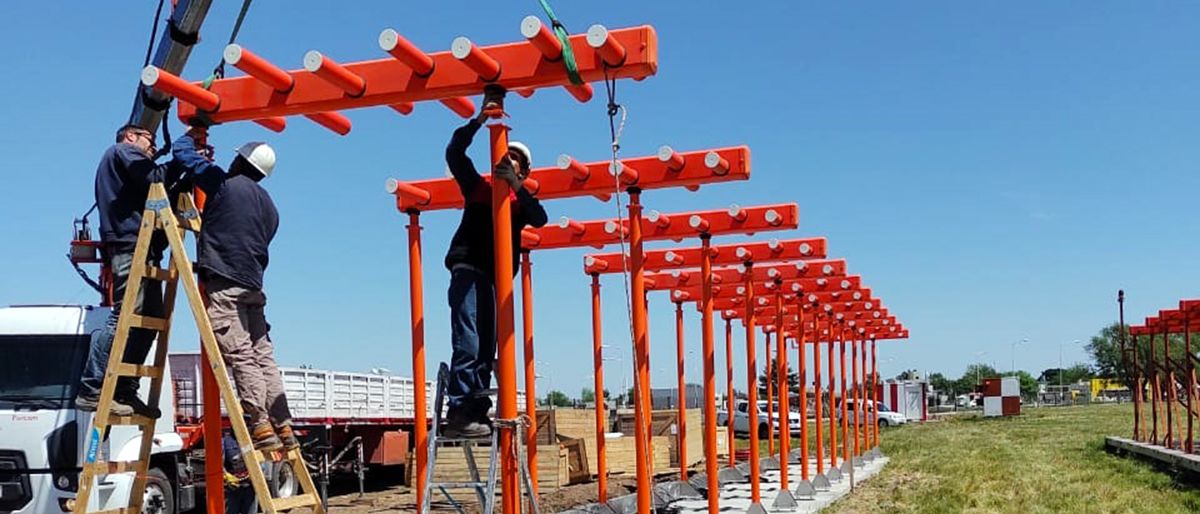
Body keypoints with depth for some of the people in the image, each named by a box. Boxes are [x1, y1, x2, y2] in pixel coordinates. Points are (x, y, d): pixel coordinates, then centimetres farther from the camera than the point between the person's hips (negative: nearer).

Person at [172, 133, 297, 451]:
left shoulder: (225, 184, 0)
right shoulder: (269, 206, 20)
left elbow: (182, 153, 7)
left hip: (223, 285, -7)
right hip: (253, 286, 7)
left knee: (240, 356, -10)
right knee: (263, 356, 6)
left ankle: (262, 428, -15)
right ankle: (283, 428, 3)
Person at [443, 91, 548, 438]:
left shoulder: (520, 202, 19)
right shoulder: (478, 188, 16)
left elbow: (540, 219, -4)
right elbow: (454, 153, 5)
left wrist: (517, 187, -17)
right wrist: (480, 120, -4)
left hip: (496, 279, 4)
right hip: (468, 271, -4)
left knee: (486, 348, 3)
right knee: (468, 343, -16)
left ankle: (476, 411, 5)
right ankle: (459, 412, -22)